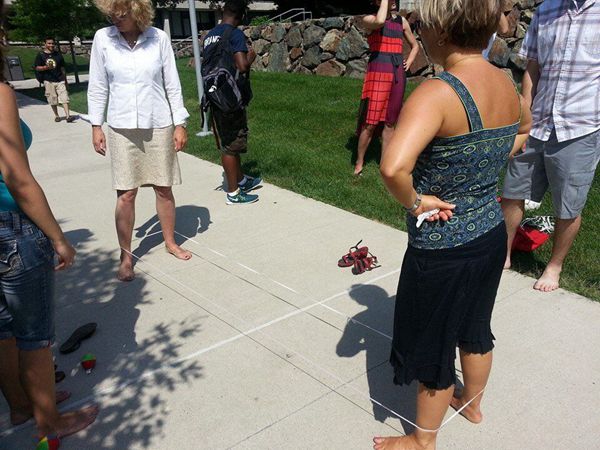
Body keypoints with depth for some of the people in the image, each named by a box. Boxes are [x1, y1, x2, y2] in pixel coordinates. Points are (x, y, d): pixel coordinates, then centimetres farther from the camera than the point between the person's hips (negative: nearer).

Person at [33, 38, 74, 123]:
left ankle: (68, 116, -14)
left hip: (60, 80, 2)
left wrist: (65, 79, 16)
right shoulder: (41, 55, 1)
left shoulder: (58, 54, 11)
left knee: (64, 98, -9)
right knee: (53, 100, 5)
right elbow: (36, 67, -1)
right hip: (48, 81, -2)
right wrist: (46, 67, -19)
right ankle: (56, 115, 19)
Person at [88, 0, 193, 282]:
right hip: (122, 128, 0)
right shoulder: (103, 39, -2)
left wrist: (180, 125, 0)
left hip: (159, 125, 0)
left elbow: (172, 84, 1)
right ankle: (126, 256, 13)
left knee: (164, 189, 9)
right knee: (126, 195, 0)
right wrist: (96, 126, 1)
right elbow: (98, 86, 4)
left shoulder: (158, 38, -4)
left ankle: (170, 242, 28)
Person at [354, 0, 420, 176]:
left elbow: (415, 46, 25)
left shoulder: (401, 21, 14)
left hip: (398, 75, 5)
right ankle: (359, 163, 7)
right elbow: (380, 22, -26)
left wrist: (408, 63, 9)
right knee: (370, 123, -6)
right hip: (377, 73, -5)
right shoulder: (369, 20, -1)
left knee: (389, 122, 8)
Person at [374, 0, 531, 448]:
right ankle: (472, 403, 54)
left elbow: (394, 167, -43)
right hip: (492, 234, 8)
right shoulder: (508, 85, -2)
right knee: (475, 327, 28)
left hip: (442, 249, -7)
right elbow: (524, 131, 21)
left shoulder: (438, 93, -28)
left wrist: (414, 202, -23)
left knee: (432, 343, 14)